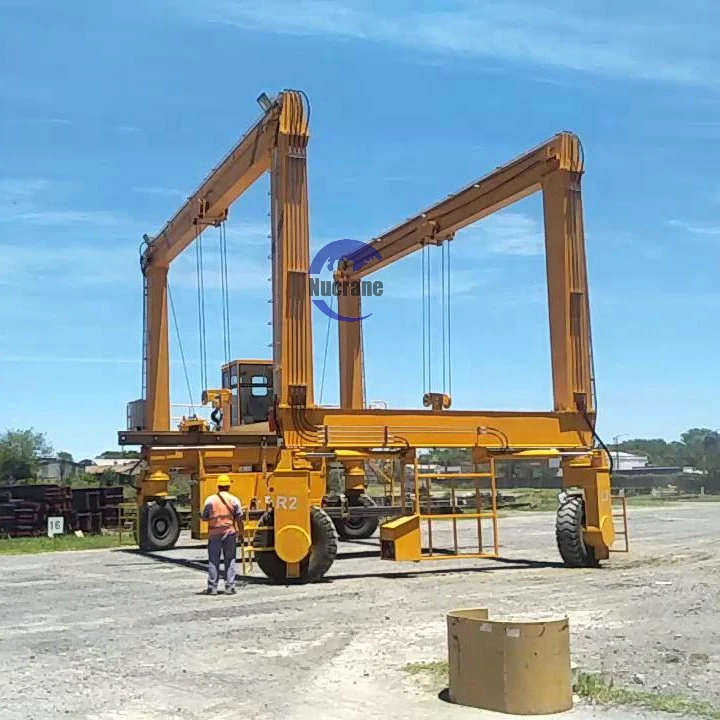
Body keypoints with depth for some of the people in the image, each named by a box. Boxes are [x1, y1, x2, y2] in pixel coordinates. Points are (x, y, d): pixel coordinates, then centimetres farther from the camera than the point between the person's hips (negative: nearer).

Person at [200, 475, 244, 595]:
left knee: (213, 561, 7)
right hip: (230, 532, 0)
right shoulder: (234, 500, -1)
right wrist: (241, 533, 8)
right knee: (230, 560, 7)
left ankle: (212, 587, 7)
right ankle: (229, 587, 5)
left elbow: (204, 517, 4)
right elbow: (239, 519, -1)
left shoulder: (210, 500, -1)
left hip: (214, 533, 0)